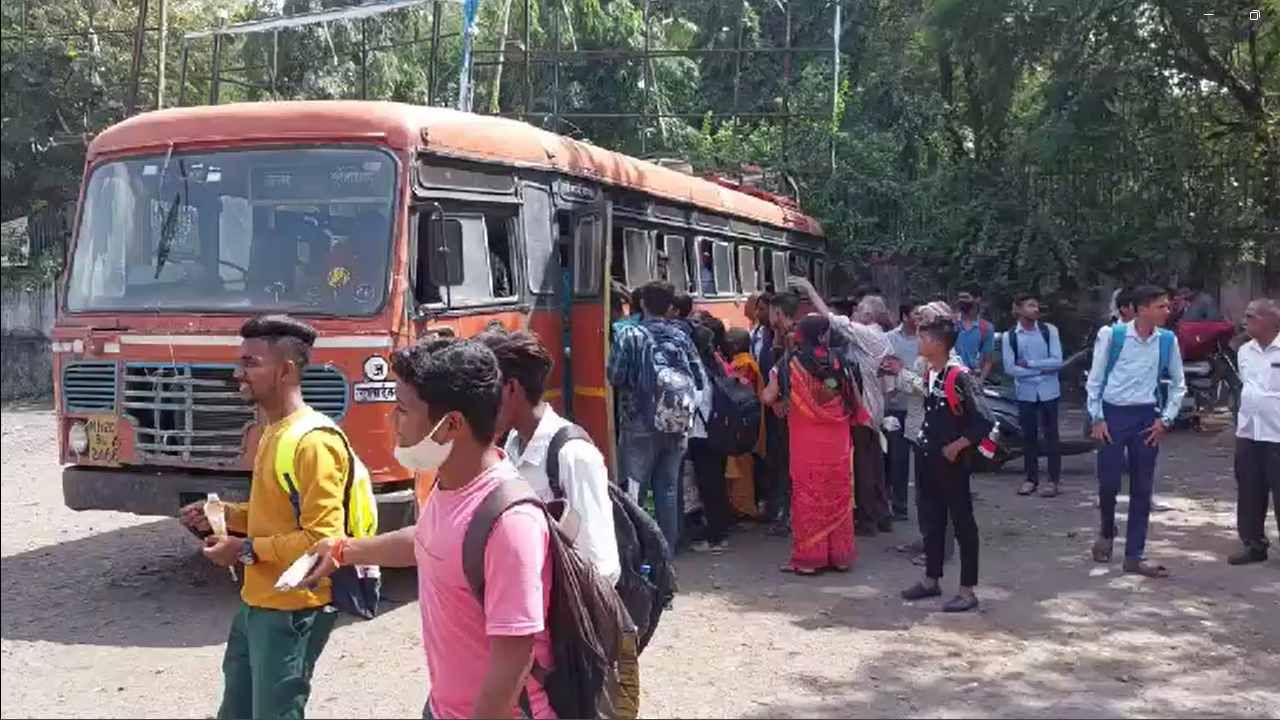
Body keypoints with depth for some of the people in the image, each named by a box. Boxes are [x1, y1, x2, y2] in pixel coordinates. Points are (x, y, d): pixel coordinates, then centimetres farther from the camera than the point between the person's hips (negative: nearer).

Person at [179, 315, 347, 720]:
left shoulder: (313, 442, -22)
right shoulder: (273, 430, 10)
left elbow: (322, 541, -24)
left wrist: (247, 549, -19)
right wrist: (225, 515, 6)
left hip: (290, 613, -10)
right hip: (255, 604, 10)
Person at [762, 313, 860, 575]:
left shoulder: (791, 363, -8)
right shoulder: (839, 362, -2)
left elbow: (768, 398, -10)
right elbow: (856, 404, 0)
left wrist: (782, 403, 10)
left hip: (806, 445, -2)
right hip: (837, 445, 2)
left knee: (807, 497, 6)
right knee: (837, 497, 12)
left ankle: (808, 558, 8)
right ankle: (839, 555, 18)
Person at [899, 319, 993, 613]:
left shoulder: (959, 376, -19)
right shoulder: (928, 375, 7)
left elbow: (983, 421, -21)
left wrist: (958, 445, -17)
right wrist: (926, 440, 11)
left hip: (953, 462, -8)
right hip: (930, 459, 8)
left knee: (963, 524, 1)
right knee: (932, 522, 17)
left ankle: (968, 591, 7)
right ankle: (931, 580, 29)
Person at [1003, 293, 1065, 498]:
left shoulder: (1049, 330, -3)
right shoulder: (1010, 336, -1)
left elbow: (1057, 361, -10)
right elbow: (1010, 368, -9)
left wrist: (1029, 363, -13)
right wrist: (1042, 369, -11)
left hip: (1048, 391, -1)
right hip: (1025, 392, 1)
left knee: (1050, 435, 2)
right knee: (1028, 436, 8)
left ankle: (1054, 480, 8)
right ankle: (1031, 478, 19)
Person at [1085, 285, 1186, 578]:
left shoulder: (1168, 340, -1)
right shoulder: (1111, 334, -9)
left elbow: (1178, 383, 10)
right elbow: (1095, 379, -3)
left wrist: (1166, 419, 3)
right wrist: (1097, 418, -6)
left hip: (1146, 417, 3)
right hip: (1113, 414, -3)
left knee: (1142, 490, 5)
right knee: (1108, 482, -2)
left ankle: (1134, 556, 13)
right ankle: (1107, 532, 28)